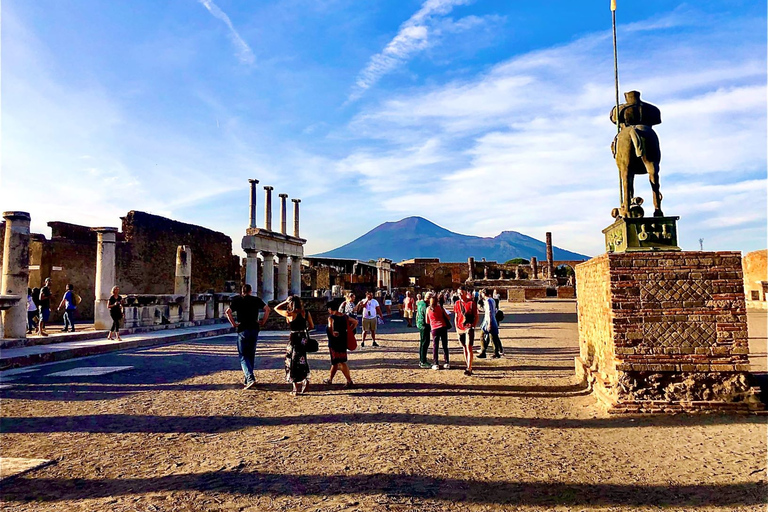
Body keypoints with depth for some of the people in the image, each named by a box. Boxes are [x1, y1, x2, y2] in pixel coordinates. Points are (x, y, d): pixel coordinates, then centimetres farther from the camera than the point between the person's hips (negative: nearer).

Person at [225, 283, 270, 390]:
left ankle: (250, 378, -19)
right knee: (251, 355, 14)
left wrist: (233, 323, -4)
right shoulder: (256, 300, 7)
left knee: (243, 356, -1)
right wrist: (263, 322, 3)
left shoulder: (237, 300, 2)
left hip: (242, 330, -3)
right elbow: (267, 309, -4)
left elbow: (227, 312, -11)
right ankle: (246, 379, 21)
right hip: (254, 329, 3)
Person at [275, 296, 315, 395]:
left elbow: (276, 308, 1)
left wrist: (285, 301, 7)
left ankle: (296, 389, 9)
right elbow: (312, 326, 7)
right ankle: (305, 379, 2)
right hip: (304, 338, 4)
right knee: (301, 360, 21)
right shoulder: (306, 313, 0)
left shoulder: (290, 314, -12)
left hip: (294, 338, -4)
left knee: (293, 362, 6)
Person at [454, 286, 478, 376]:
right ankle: (468, 367, 20)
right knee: (464, 348, 11)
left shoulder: (471, 303, -7)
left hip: (469, 328, -5)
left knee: (469, 347, -9)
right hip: (460, 329, 6)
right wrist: (457, 327, 5)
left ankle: (469, 369, -9)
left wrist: (473, 326, -12)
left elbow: (476, 316, -3)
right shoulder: (457, 303, 8)